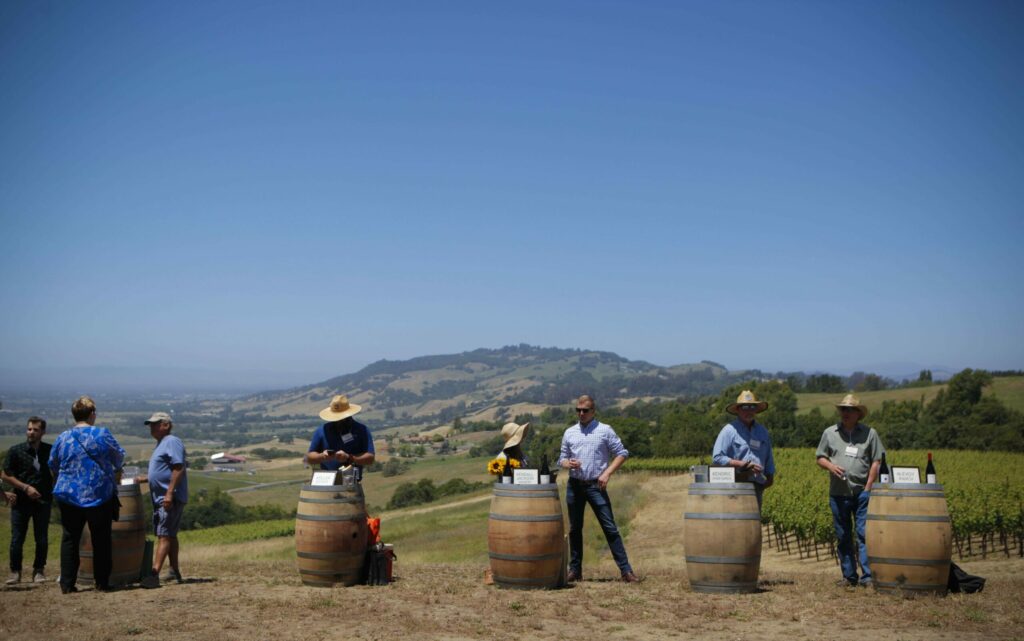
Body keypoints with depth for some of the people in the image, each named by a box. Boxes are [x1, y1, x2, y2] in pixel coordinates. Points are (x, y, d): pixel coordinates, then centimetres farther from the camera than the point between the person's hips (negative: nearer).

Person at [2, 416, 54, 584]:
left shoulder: (50, 450, 2)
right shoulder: (16, 451, -2)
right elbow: (5, 474, -1)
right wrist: (25, 487, -10)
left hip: (43, 501, 1)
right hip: (21, 500, -1)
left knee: (42, 539, 4)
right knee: (17, 538, 1)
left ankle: (39, 570, 17)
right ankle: (15, 572, 12)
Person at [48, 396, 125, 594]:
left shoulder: (63, 437, 0)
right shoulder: (102, 434, -7)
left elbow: (53, 466, 12)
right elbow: (119, 457, 6)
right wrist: (117, 470, 28)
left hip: (68, 495, 2)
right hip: (100, 495, -2)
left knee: (70, 539, 10)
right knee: (101, 540, 8)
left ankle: (67, 583, 8)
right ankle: (102, 582, 10)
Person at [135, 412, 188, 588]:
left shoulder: (172, 442, -13)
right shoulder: (161, 444, 19)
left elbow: (179, 468, -21)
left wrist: (169, 493, -26)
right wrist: (144, 478, 11)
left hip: (171, 499, -10)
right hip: (161, 498, 10)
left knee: (164, 536, -14)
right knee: (170, 535, 16)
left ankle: (154, 574, -20)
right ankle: (175, 572, 25)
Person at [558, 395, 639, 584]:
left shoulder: (605, 430, 0)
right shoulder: (569, 433, 10)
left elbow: (622, 454, 1)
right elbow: (562, 457, 16)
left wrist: (607, 473, -10)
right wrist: (568, 463, -8)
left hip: (596, 485, -3)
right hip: (574, 485, 4)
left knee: (610, 528, -6)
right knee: (575, 529, 9)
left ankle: (626, 570, -5)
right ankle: (575, 570, 18)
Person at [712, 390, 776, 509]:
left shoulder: (762, 431, 16)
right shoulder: (729, 430, -3)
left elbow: (769, 458, 26)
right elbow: (717, 457, -10)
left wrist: (770, 477, 15)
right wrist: (742, 464, -15)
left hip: (757, 485, 6)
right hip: (736, 484, -6)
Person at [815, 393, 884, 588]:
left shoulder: (869, 433, 5)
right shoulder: (829, 433, 10)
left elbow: (876, 462, 3)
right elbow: (820, 457, 13)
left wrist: (868, 488, -4)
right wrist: (830, 466, -9)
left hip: (862, 493, -2)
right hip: (838, 493, 2)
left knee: (864, 535, -8)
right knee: (843, 537, 7)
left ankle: (868, 576, -7)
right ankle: (849, 576, 15)